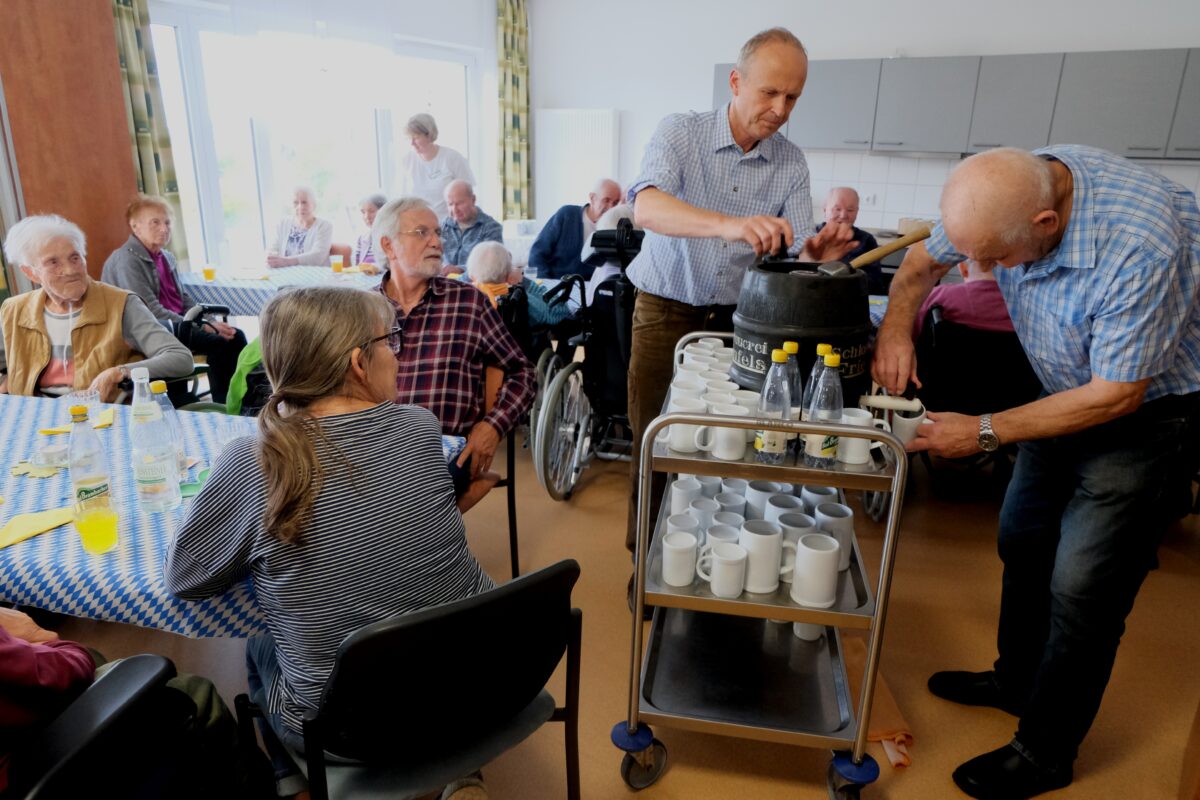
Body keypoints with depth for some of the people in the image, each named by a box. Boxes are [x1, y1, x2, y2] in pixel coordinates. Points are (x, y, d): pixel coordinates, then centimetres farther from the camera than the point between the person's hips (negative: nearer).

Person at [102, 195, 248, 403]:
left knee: (235, 336, -14)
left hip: (179, 326, 8)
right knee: (221, 341, -28)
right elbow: (152, 312, -17)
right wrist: (202, 329, -21)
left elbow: (185, 300, 19)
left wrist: (210, 322, -1)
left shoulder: (167, 257, 16)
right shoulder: (126, 260, -9)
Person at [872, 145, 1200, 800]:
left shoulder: (1141, 243, -37)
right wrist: (895, 328, -18)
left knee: (1081, 590, -5)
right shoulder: (1009, 190, -16)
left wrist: (986, 432, -25)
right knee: (1023, 543, 16)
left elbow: (1117, 395, -28)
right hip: (1073, 394, 7)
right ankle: (1017, 681, 39)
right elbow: (924, 260, 1)